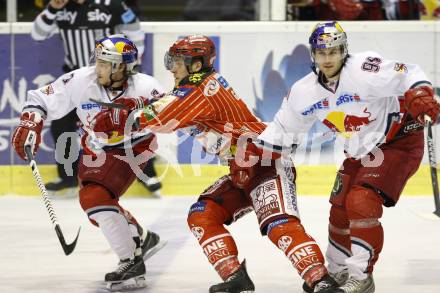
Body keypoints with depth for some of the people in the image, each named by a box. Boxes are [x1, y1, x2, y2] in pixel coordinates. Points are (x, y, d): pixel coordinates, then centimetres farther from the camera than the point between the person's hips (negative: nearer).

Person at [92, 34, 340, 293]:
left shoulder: (199, 91, -16)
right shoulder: (208, 83, 13)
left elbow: (157, 118, -21)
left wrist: (112, 120, -10)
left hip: (267, 162, -11)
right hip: (242, 171, 11)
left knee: (279, 224, -25)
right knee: (201, 215, 5)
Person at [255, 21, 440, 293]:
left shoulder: (364, 70, -26)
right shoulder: (304, 92, -5)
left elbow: (409, 75, -26)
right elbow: (282, 129, 7)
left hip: (398, 142, -7)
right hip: (359, 153, 7)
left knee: (362, 202, -22)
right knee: (340, 210, 12)